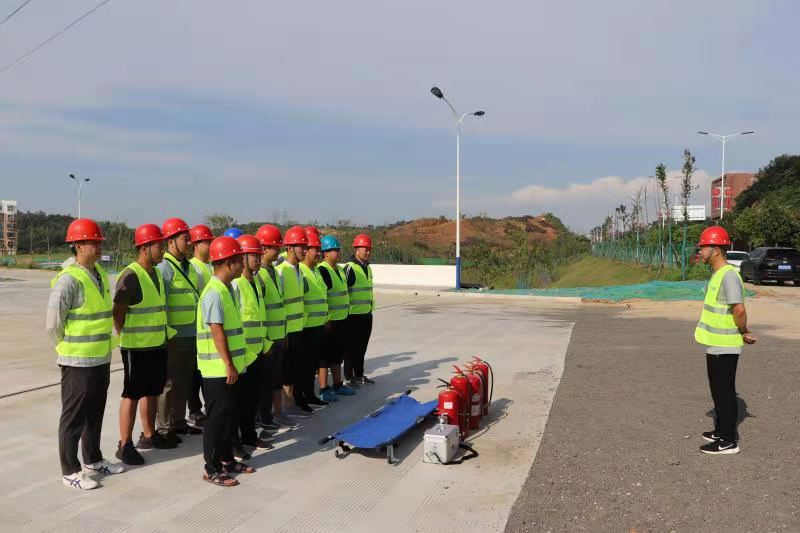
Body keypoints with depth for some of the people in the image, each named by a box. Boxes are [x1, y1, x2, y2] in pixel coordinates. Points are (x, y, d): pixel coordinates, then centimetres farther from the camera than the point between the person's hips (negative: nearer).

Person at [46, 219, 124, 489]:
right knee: (74, 417, 4)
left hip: (101, 358, 8)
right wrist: (70, 349, -5)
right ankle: (70, 472, 15)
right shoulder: (69, 279, -19)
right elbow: (53, 324, -17)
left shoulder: (99, 273, 7)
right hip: (78, 362, -8)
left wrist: (104, 347, 16)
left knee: (95, 413, 19)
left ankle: (93, 460, 33)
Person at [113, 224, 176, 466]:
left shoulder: (156, 273, 11)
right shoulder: (130, 276, -17)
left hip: (158, 344, 8)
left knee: (152, 391, 17)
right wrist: (126, 338, -8)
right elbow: (118, 313, -15)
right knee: (132, 394, 1)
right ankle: (125, 445, 11)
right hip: (136, 347, -8)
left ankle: (149, 435, 30)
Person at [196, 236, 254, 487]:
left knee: (231, 414, 17)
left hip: (230, 366, 9)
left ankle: (227, 459, 30)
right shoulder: (214, 293, -19)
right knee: (218, 416, 1)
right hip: (219, 369, -9)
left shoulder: (227, 289, 11)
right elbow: (217, 333, -21)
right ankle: (212, 469, 12)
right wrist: (229, 365, -19)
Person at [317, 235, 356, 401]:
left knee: (338, 355, 17)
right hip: (328, 321, -9)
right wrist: (325, 319, -21)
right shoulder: (322, 270, -15)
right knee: (325, 356, 0)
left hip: (341, 319, 9)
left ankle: (338, 385, 28)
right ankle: (323, 389, 8)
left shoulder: (340, 269, 14)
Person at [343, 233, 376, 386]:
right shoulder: (350, 268, -14)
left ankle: (359, 374, 26)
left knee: (362, 346, 15)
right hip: (353, 315, -8)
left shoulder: (367, 268, 13)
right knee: (352, 346, 2)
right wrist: (346, 311, -16)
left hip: (367, 314, 8)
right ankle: (350, 377, 10)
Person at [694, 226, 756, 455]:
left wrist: (743, 333, -13)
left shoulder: (728, 275, -21)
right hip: (716, 344, 10)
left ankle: (729, 441, 10)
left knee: (725, 392, 0)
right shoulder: (717, 274, 11)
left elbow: (739, 310, -27)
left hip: (724, 347, -10)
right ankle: (722, 431, 32)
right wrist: (742, 332, 13)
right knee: (718, 390, 19)